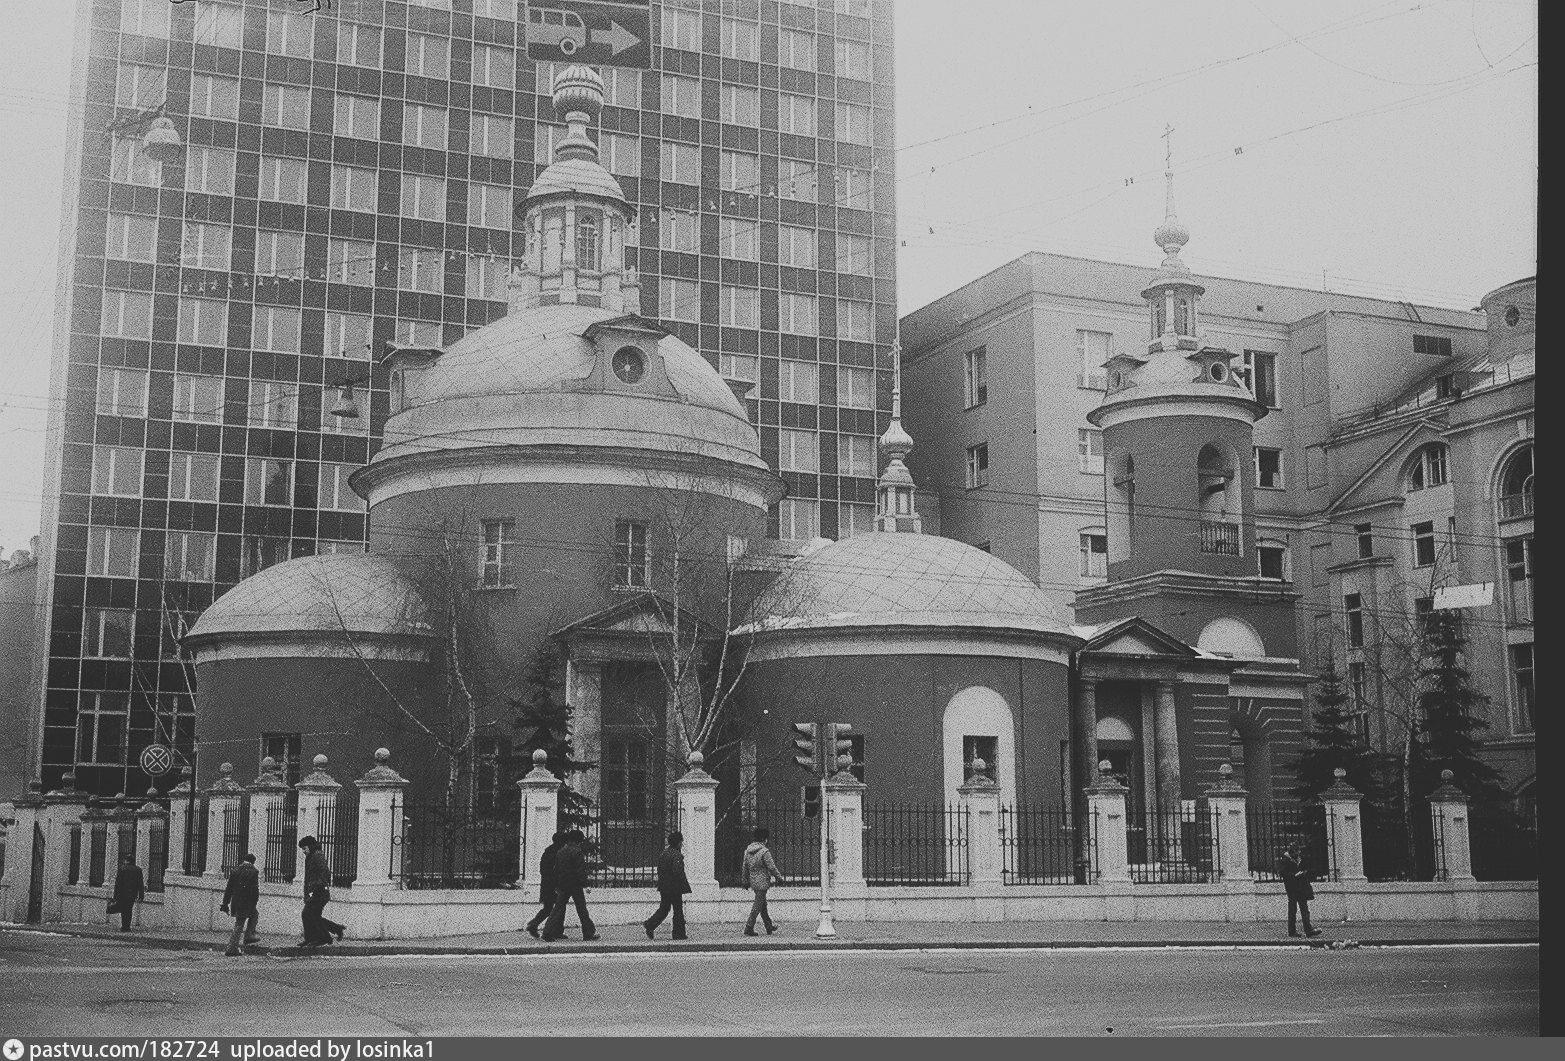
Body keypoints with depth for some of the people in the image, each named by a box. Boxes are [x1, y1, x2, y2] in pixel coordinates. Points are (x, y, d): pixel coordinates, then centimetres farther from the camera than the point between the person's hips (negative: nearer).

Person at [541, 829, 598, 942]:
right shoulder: (577, 852, -12)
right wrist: (584, 885, -15)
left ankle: (548, 934, -2)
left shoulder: (560, 851, 9)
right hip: (575, 886, -5)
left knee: (558, 908, 7)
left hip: (562, 885, 6)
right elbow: (580, 871, -18)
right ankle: (589, 933, 12)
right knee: (582, 910, 5)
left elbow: (556, 869, 13)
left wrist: (556, 886, 18)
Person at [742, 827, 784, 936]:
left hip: (753, 882, 7)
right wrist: (779, 878, -1)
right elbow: (772, 867, -14)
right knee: (758, 905, -2)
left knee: (763, 904, 18)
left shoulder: (748, 850, 4)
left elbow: (745, 867, 10)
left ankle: (769, 926, 28)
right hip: (762, 882, -7)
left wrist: (746, 881, 19)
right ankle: (749, 927, -5)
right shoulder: (764, 851, -17)